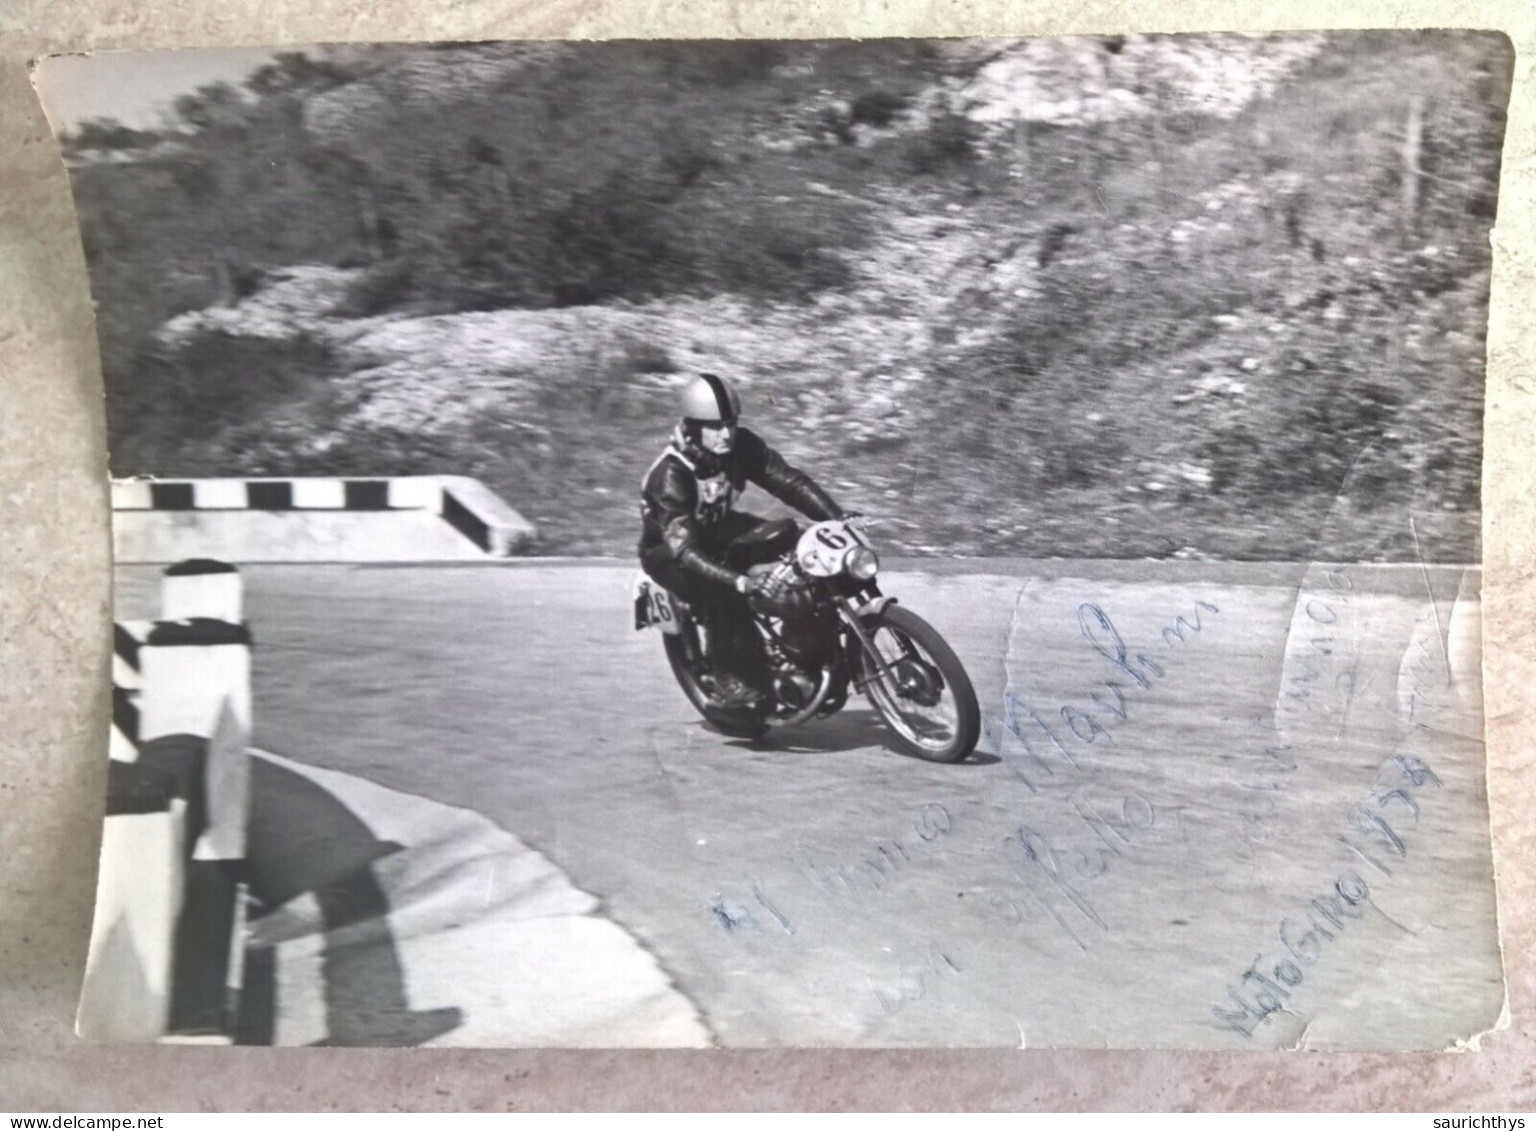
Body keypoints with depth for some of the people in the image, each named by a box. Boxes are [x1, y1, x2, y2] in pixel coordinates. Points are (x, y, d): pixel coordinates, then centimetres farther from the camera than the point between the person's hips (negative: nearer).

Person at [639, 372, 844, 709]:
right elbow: (684, 548, -41)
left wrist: (837, 518, -31)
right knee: (721, 593, -37)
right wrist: (736, 579, -54)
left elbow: (789, 481, -16)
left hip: (718, 529, 6)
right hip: (667, 549, -6)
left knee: (791, 540, -18)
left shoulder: (742, 446, -16)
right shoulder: (671, 475, -33)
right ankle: (731, 676, -19)